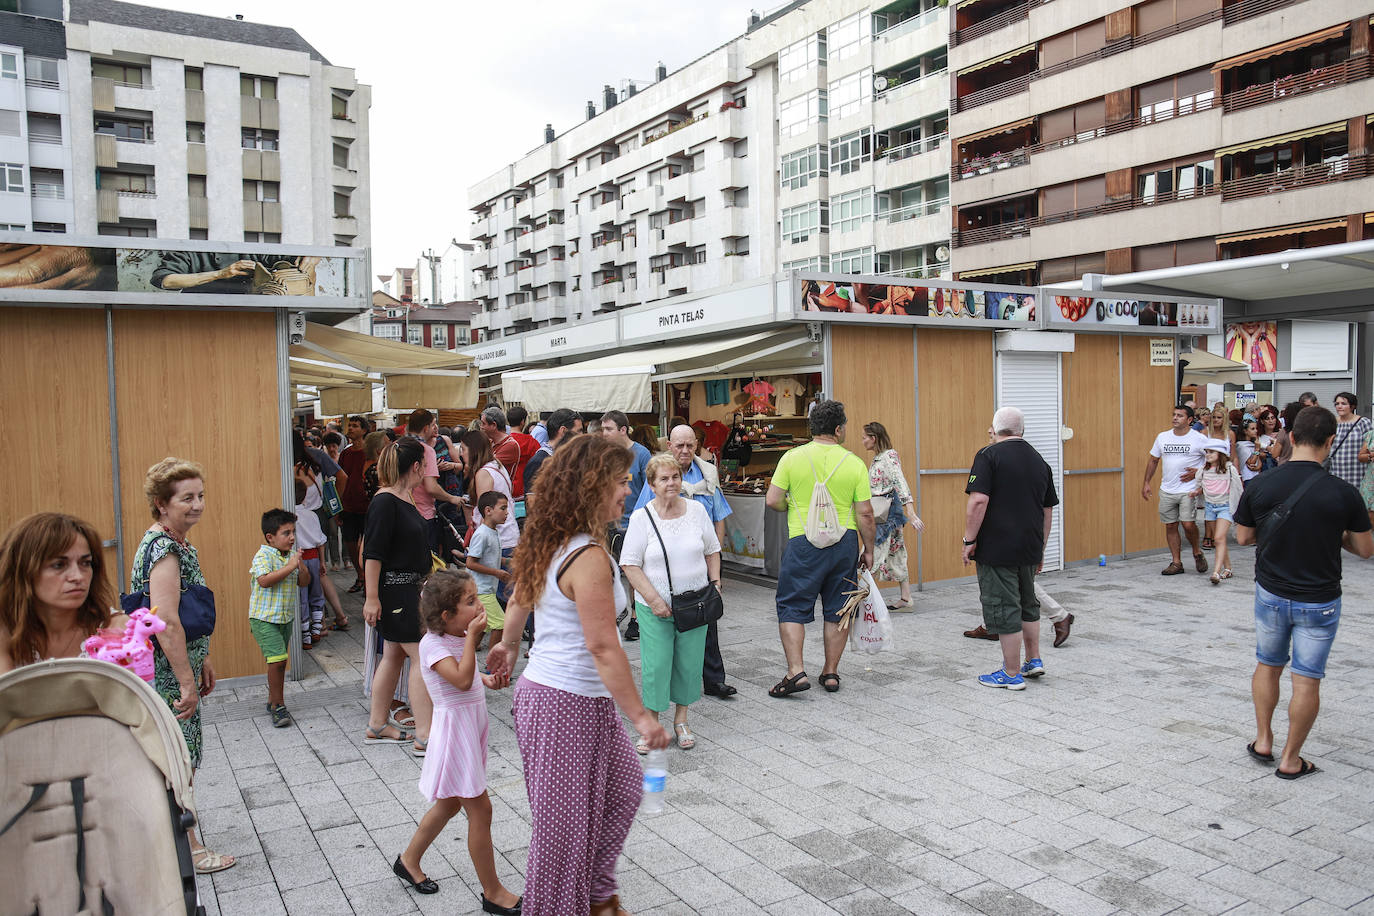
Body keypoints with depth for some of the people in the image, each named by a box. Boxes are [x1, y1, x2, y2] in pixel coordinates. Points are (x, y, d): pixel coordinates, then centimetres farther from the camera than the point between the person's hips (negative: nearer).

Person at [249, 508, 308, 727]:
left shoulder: (291, 555, 6)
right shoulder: (263, 555, -13)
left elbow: (304, 582, 8)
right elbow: (265, 580, -29)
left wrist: (301, 566, -10)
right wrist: (289, 566, -27)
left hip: (286, 617, 7)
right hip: (264, 619, -7)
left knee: (279, 662, 14)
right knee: (277, 660, -14)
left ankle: (273, 701, 29)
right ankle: (278, 706, -3)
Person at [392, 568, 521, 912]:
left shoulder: (459, 637, 5)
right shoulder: (433, 643, -20)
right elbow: (461, 680, -31)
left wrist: (488, 680, 1)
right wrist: (472, 637, -27)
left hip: (472, 726, 9)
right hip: (454, 727, -9)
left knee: (449, 804, 22)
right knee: (480, 809, -4)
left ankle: (409, 861, 42)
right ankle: (492, 892, 8)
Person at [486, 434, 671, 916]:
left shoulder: (551, 543, 4)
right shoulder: (589, 558, -24)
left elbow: (519, 599, 21)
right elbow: (603, 647, -25)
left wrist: (508, 644, 38)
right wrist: (640, 715, -19)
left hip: (541, 689, 10)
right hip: (571, 704, -10)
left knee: (622, 785, 22)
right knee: (565, 822, 8)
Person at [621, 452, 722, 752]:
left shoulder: (696, 510, 3)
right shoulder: (641, 518, -7)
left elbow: (712, 551, 13)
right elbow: (630, 564, -7)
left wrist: (715, 584, 3)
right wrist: (653, 598, -13)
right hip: (655, 607, -3)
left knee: (689, 663, 10)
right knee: (655, 665, -3)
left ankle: (681, 719, 29)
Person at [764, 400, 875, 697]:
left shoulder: (792, 457, -4)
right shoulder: (855, 463, -2)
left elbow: (772, 501, -5)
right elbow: (865, 514, -2)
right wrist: (868, 549, 10)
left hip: (804, 542, -2)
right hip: (845, 542, 2)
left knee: (792, 608, 7)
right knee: (837, 610, 13)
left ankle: (796, 672, -2)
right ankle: (831, 673, 21)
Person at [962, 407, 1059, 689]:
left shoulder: (988, 455, -9)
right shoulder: (1040, 461, 11)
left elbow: (978, 501, -19)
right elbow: (1048, 511, 14)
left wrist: (969, 541, -13)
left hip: (997, 549, -7)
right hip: (1030, 549, 7)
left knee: (1003, 608, 0)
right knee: (1027, 603, 23)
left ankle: (1012, 674, 6)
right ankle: (1034, 660, 30)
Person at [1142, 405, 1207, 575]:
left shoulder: (1200, 439, -3)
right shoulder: (1162, 437, 8)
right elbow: (1153, 461, 17)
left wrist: (1197, 472, -11)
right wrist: (1146, 483, 13)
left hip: (1189, 490, -4)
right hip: (1167, 491, 4)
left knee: (1188, 524, -14)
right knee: (1170, 526, 6)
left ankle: (1197, 552, 15)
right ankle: (1176, 563, 15)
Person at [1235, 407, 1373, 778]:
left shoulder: (1259, 486, -11)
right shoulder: (1342, 493, -16)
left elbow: (1243, 537, 1)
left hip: (1270, 593, 2)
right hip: (1319, 601, -2)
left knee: (1267, 665, 22)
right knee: (1307, 679, 8)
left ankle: (1263, 740, 29)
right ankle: (1291, 760, 17)